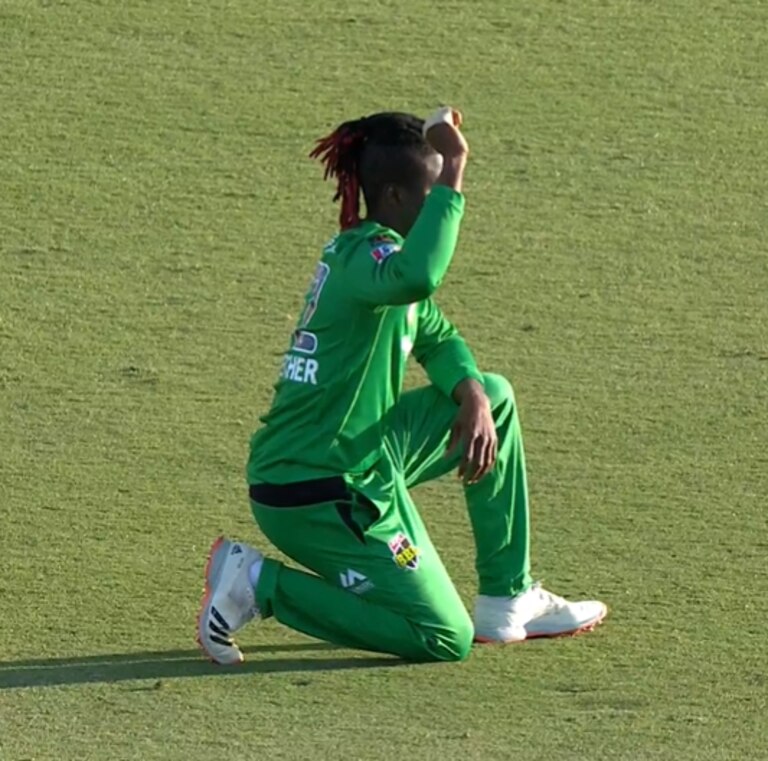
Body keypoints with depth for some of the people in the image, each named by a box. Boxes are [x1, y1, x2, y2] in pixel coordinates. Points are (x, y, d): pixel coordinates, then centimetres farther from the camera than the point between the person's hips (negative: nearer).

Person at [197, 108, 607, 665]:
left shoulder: (366, 249, 11)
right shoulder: (364, 254, -21)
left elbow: (435, 336, 21)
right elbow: (415, 278, -46)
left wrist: (471, 393, 1)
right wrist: (453, 175, -41)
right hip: (319, 493, -10)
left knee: (494, 397, 17)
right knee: (445, 641, -5)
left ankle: (507, 603, 20)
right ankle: (263, 584, -4)